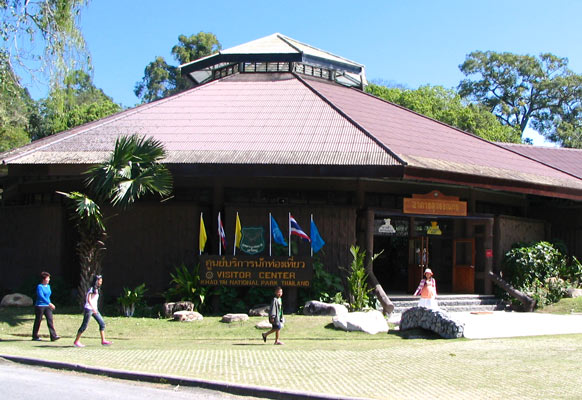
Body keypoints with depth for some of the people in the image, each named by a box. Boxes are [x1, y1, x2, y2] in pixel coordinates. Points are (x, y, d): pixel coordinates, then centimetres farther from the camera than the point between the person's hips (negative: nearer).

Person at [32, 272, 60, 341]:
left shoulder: (48, 286, 12)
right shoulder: (39, 287, -12)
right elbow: (41, 296, -25)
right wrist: (49, 303, -33)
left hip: (47, 306, 6)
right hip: (40, 306, -6)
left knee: (50, 320, -6)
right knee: (38, 321, 4)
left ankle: (53, 336, -14)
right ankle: (35, 336, 18)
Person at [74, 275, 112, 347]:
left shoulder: (96, 289, 15)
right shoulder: (91, 289, -12)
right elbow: (88, 300, -22)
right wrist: (93, 308, -32)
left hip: (94, 309, 9)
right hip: (88, 309, -9)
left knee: (102, 323, 2)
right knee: (84, 326, -5)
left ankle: (103, 340, 4)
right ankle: (76, 341, 4)